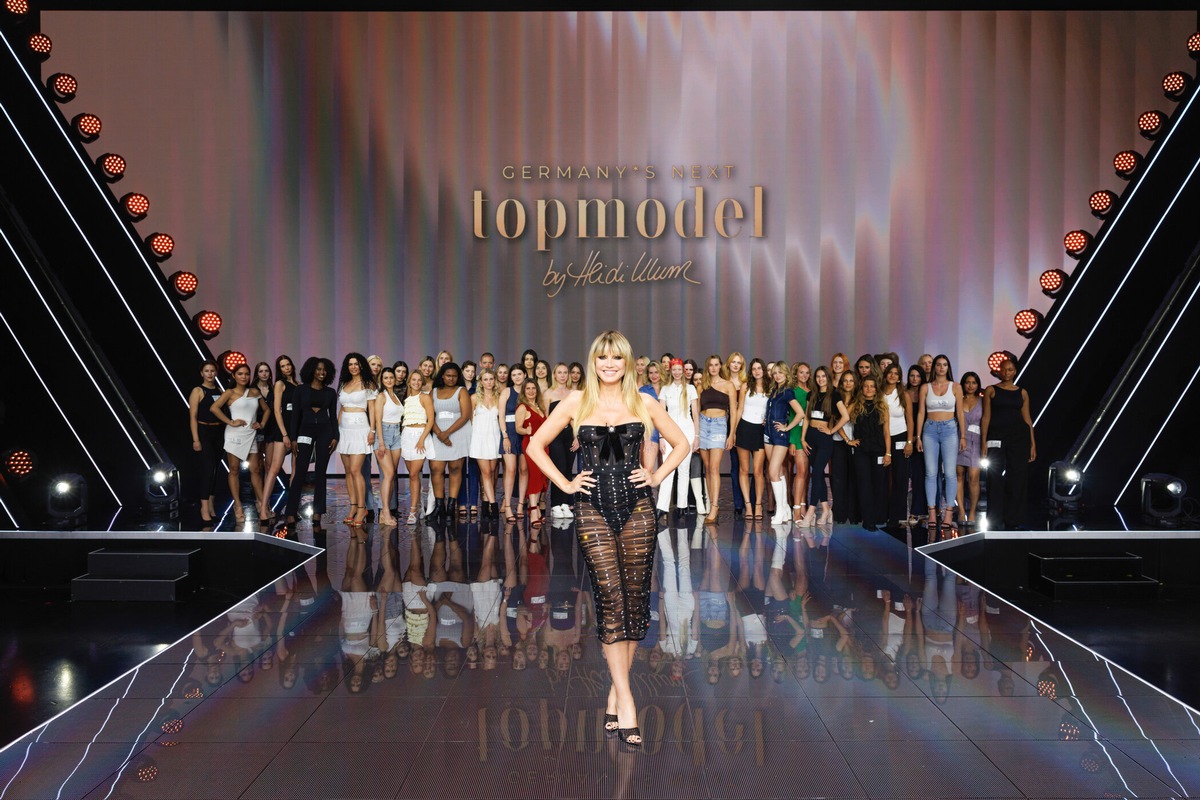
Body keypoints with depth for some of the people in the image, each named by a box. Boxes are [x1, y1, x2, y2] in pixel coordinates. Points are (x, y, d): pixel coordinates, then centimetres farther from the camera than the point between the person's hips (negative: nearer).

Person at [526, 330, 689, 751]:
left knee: (634, 599, 3)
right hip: (593, 510, -1)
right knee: (609, 599, -7)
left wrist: (657, 476, 5)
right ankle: (625, 701, -5)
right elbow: (536, 445, 10)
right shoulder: (577, 402, 5)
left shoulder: (643, 403, 7)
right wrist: (565, 483, 3)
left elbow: (681, 443, 17)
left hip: (636, 509, 2)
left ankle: (616, 691, 15)